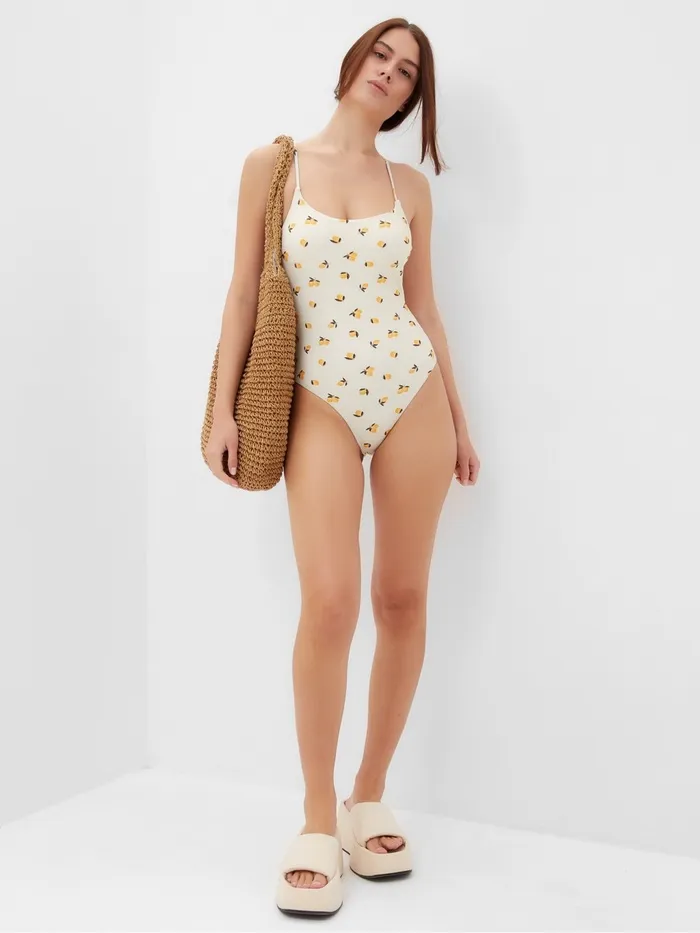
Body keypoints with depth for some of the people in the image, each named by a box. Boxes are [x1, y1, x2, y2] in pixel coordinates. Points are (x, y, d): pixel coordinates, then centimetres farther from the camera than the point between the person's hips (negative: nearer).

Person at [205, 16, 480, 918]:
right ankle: (318, 820, 1)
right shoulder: (272, 165, 5)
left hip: (412, 393, 3)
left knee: (403, 598, 2)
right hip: (322, 402, -3)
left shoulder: (410, 186, 10)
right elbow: (244, 291, 4)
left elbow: (423, 307, 14)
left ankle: (370, 797, 18)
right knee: (331, 603, -15)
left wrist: (459, 420, 13)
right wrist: (222, 406, -2)